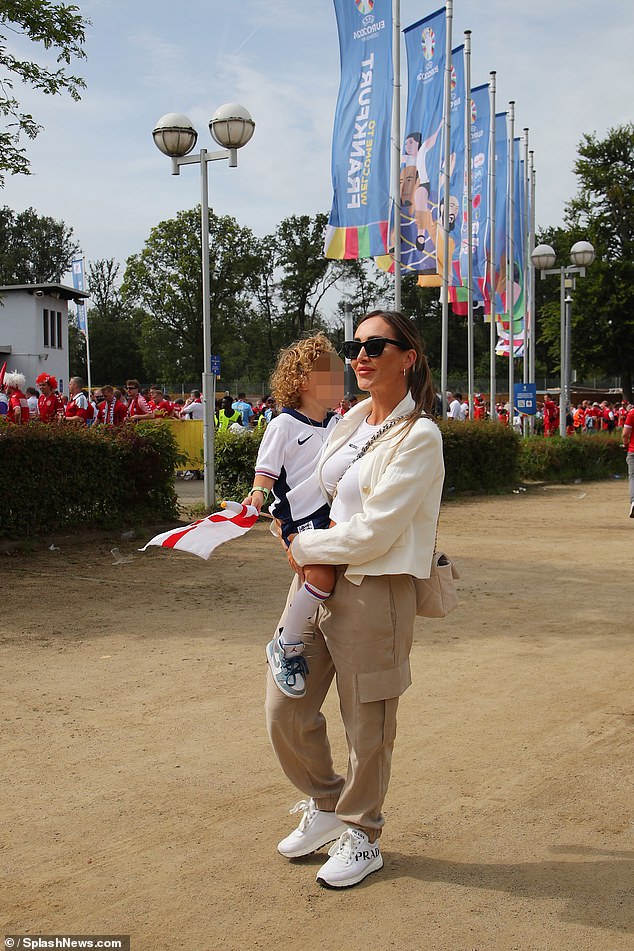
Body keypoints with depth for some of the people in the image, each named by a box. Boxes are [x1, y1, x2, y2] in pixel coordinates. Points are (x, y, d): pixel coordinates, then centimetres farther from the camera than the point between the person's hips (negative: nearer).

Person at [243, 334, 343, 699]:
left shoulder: (340, 424, 15)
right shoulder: (283, 425, -4)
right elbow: (267, 470, -4)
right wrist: (257, 495, -21)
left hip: (333, 511, 7)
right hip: (299, 517, -7)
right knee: (322, 575, -23)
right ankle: (286, 646, -6)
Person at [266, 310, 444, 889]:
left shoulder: (419, 437, -13)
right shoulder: (352, 421, 9)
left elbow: (372, 533, -18)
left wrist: (304, 547, -8)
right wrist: (293, 528, 15)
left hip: (374, 591, -7)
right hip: (314, 579, 7)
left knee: (367, 726, 7)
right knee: (286, 712, 10)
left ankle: (361, 836, 29)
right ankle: (326, 805, 35)